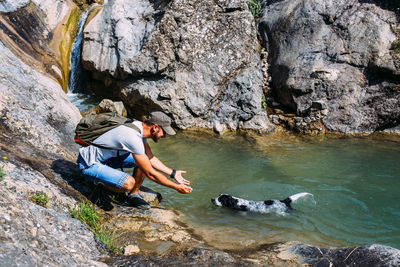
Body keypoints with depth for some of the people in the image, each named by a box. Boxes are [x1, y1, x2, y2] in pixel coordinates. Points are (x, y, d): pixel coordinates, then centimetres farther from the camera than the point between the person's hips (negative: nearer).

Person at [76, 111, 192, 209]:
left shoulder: (140, 127, -3)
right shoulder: (133, 138, -31)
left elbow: (150, 158, 11)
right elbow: (150, 174, -25)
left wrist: (173, 173, 9)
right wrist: (176, 187, -16)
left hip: (107, 157, 9)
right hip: (89, 164, -9)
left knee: (144, 160, -2)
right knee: (129, 183, -31)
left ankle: (133, 195, 10)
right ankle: (99, 182, -1)